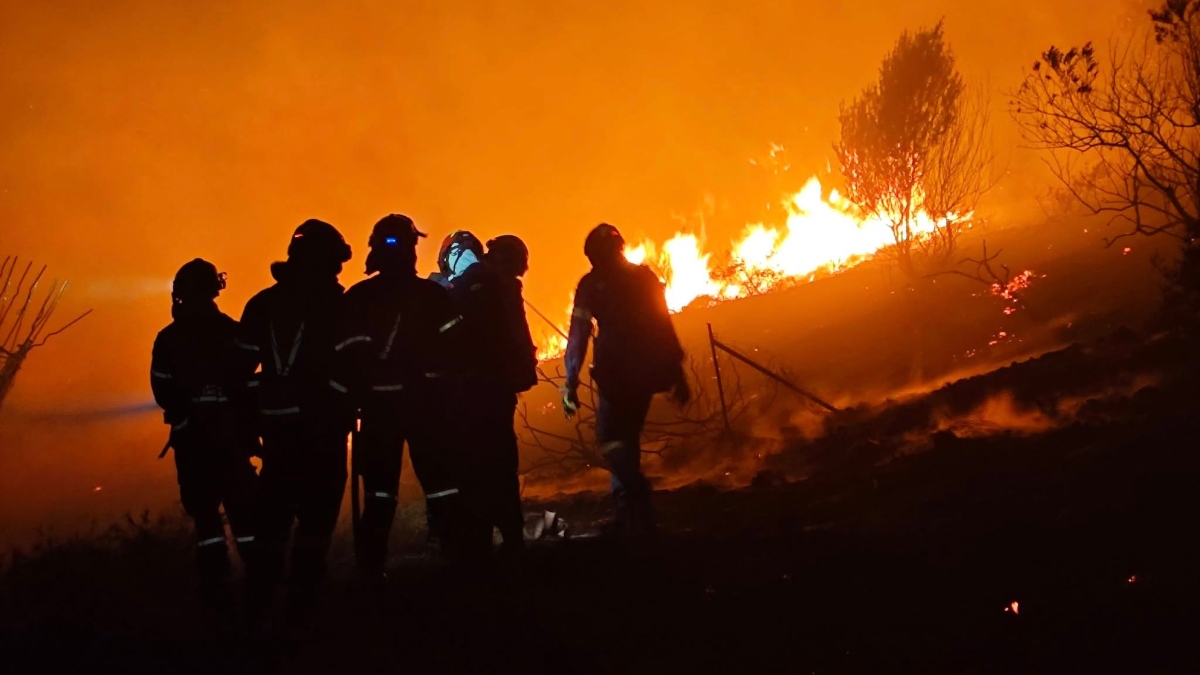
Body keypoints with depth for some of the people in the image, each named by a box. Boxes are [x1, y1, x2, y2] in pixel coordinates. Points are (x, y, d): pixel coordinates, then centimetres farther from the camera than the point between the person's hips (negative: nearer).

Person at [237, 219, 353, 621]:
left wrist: (250, 419, 11)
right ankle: (302, 598, -2)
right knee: (317, 509, 1)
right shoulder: (332, 304, -8)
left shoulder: (262, 304, 8)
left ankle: (263, 595, 18)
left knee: (275, 506, 15)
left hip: (277, 421, 5)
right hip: (322, 422, -5)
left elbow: (243, 367, 7)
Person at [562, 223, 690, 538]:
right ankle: (627, 517, 20)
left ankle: (639, 520, -18)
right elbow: (664, 327, 9)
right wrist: (677, 374, 13)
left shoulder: (591, 284, -4)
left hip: (617, 371, -5)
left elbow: (579, 335, -10)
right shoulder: (644, 277, 9)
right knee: (627, 437, 18)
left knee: (611, 439, 0)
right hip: (648, 370, 5)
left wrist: (570, 382, -11)